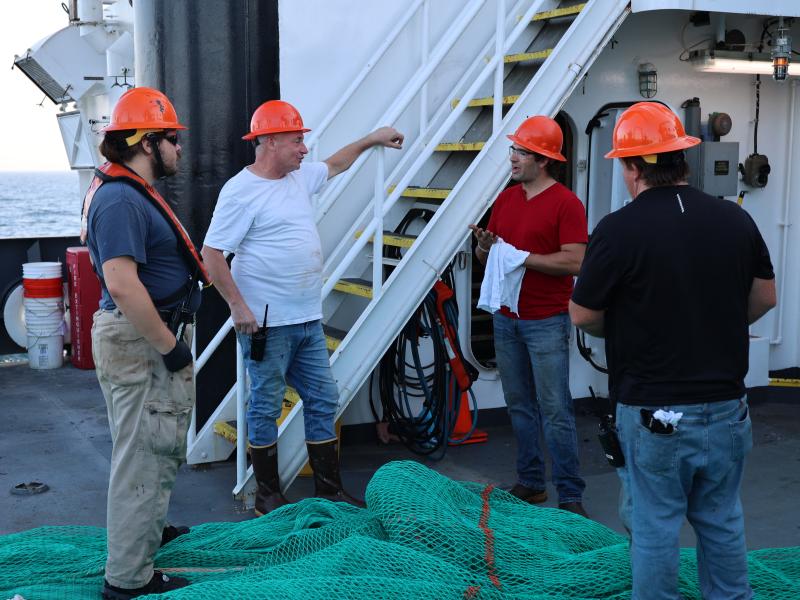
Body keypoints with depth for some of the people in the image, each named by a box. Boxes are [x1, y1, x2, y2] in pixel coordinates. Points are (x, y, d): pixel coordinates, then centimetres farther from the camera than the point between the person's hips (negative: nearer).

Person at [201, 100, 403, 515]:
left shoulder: (300, 177, 11)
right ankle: (268, 494, 17)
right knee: (266, 408, 4)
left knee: (323, 403, 11)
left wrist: (372, 139, 34)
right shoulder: (241, 190, -14)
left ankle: (329, 490, 21)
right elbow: (211, 254, -16)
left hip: (309, 321, 8)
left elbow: (335, 164, 33)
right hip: (267, 324, -8)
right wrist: (238, 306, -21)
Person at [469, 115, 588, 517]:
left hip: (546, 322, -7)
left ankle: (570, 495, 3)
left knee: (555, 411, -4)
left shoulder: (566, 204, -9)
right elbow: (484, 255, 17)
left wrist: (520, 257, -18)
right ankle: (530, 482, 23)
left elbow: (573, 261, -18)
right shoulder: (505, 199, 12)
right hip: (506, 318, 7)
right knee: (520, 407, 12)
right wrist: (484, 246, -6)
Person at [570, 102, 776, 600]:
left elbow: (582, 316, -7)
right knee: (722, 520, 19)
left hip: (655, 412, -4)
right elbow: (765, 297, 11)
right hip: (726, 405, 5)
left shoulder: (619, 230, -16)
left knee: (655, 526, 9)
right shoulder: (736, 219, -2)